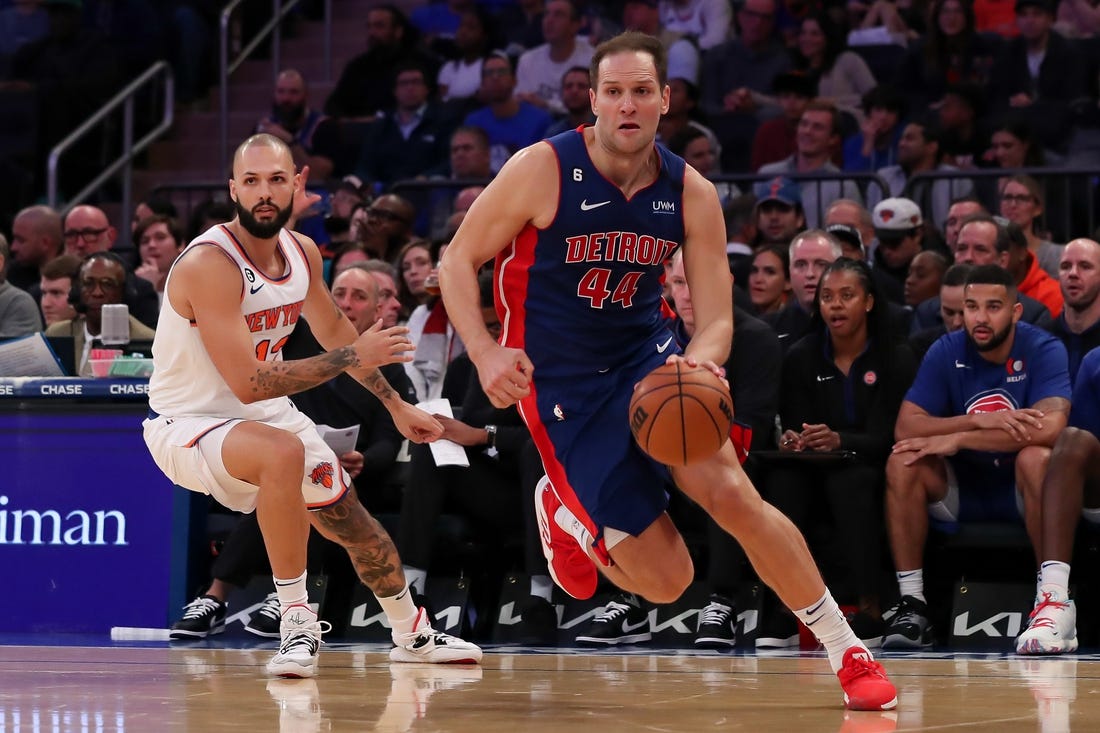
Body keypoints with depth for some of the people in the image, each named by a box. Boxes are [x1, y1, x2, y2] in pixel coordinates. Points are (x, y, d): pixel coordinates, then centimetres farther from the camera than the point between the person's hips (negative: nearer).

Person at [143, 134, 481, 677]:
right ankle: (298, 623, -26)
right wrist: (353, 356, -27)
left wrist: (396, 406, 22)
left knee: (349, 519, 17)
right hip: (188, 423, -8)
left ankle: (413, 635, 43)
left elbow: (334, 330, 17)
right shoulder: (210, 265, -29)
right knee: (284, 453, -38)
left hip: (264, 414, 8)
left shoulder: (302, 254, -3)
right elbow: (248, 384, -32)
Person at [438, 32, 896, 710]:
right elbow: (458, 260, -6)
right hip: (561, 384, -3)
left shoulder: (692, 195, -6)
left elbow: (717, 322, -4)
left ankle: (848, 651, -8)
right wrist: (486, 352, -21)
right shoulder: (542, 171, -15)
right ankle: (563, 513, 27)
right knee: (666, 580, -7)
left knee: (729, 491, -23)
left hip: (646, 355, 3)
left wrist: (700, 361, -28)